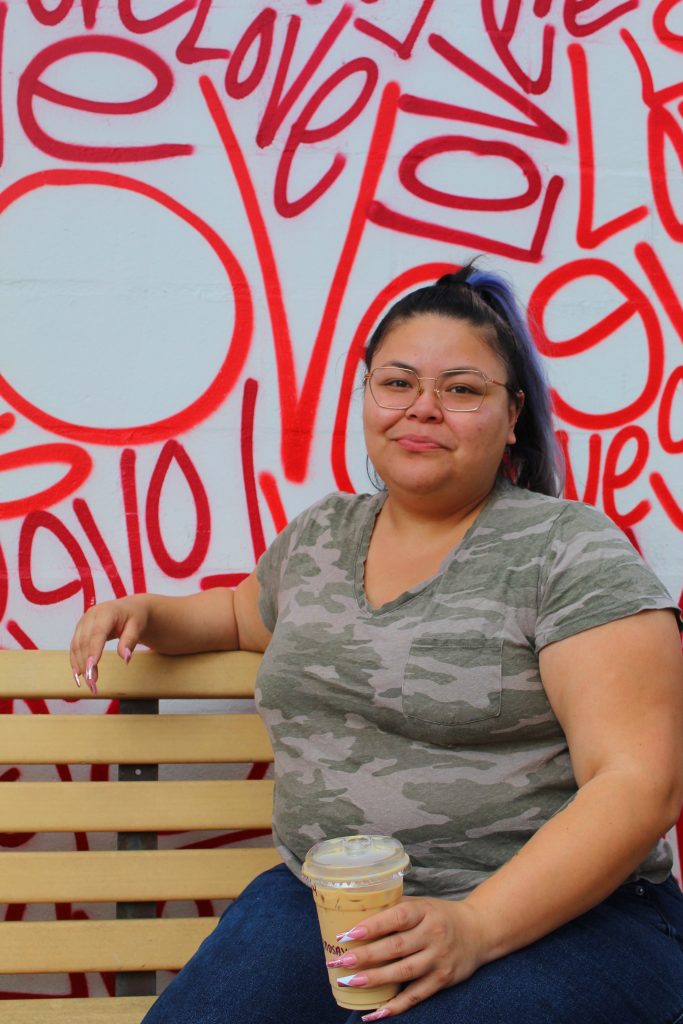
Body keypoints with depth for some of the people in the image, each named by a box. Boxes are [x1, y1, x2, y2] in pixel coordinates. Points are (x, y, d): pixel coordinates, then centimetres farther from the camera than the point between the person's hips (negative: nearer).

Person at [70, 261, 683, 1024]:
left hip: (557, 917, -4)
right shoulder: (317, 535, 13)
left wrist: (474, 927, -24)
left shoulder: (568, 551, -6)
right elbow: (245, 610, 36)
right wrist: (145, 613, 15)